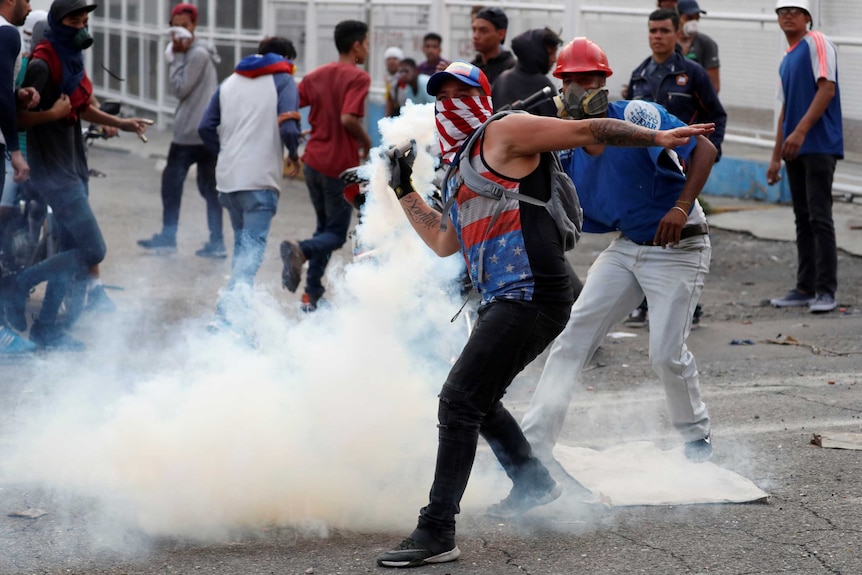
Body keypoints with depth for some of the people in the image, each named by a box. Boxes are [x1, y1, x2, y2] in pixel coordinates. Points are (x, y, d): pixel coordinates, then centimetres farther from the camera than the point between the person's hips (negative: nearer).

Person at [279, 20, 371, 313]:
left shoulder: (316, 76, 8)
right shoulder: (358, 77, -12)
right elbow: (348, 118, -24)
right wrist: (366, 141, -7)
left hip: (313, 161, 6)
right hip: (341, 166, -6)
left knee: (324, 227, 20)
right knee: (336, 234, 4)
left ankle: (312, 295, 13)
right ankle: (300, 249, -28)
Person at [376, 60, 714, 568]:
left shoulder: (504, 134, -2)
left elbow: (589, 131, -4)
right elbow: (445, 243, 32)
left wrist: (657, 138, -10)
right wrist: (404, 191, 31)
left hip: (531, 295, -10)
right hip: (504, 300, 10)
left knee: (459, 401, -15)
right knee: (476, 400, 25)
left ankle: (437, 532, -16)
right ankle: (535, 484, 44)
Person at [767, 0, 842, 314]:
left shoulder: (817, 43, -4)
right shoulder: (786, 61, 20)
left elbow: (827, 89, -15)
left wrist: (800, 131, -21)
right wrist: (776, 157, 20)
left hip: (819, 145, -8)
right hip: (795, 149, 8)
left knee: (819, 217, -9)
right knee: (803, 219, 10)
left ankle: (826, 290, -8)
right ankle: (805, 287, 14)